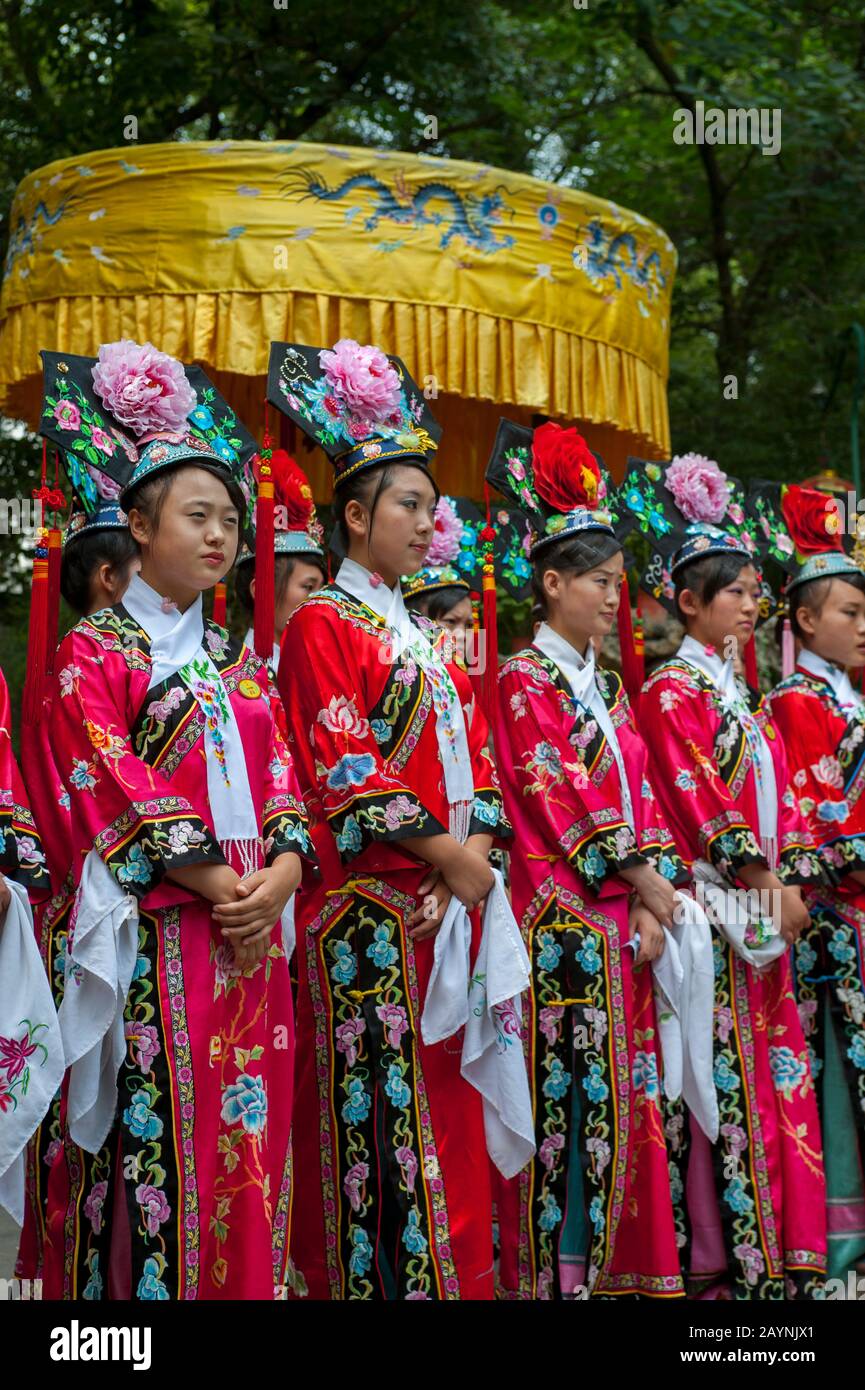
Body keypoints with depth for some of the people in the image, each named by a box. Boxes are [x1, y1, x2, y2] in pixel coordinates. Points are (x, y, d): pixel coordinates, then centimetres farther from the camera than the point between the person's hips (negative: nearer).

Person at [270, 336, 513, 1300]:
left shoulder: (422, 638, 22)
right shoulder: (322, 626, -2)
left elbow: (467, 756, 15)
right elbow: (343, 772, -11)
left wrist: (477, 852, -3)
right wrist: (450, 855, -12)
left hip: (450, 899, 7)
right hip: (368, 912, -7)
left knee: (446, 1107, 7)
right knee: (379, 1112, -7)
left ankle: (456, 1273, 11)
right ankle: (379, 1278, -2)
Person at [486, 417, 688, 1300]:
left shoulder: (607, 687, 19)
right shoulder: (524, 680, -4)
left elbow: (641, 795, 13)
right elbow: (558, 798, -11)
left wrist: (652, 903, 0)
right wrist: (643, 879, -9)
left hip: (623, 922, 7)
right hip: (561, 916, -7)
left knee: (624, 1095, 6)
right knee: (566, 1097, -8)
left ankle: (618, 1263, 11)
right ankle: (555, 1269, -3)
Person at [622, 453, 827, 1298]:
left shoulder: (746, 695, 20)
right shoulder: (671, 691, -5)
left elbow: (779, 791, 17)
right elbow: (694, 796, -13)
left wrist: (793, 879, 4)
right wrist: (757, 879, -15)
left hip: (767, 903, 8)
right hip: (714, 903, -8)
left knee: (774, 1066, 7)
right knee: (722, 1070, -8)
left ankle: (780, 1251, 11)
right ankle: (716, 1258, -4)